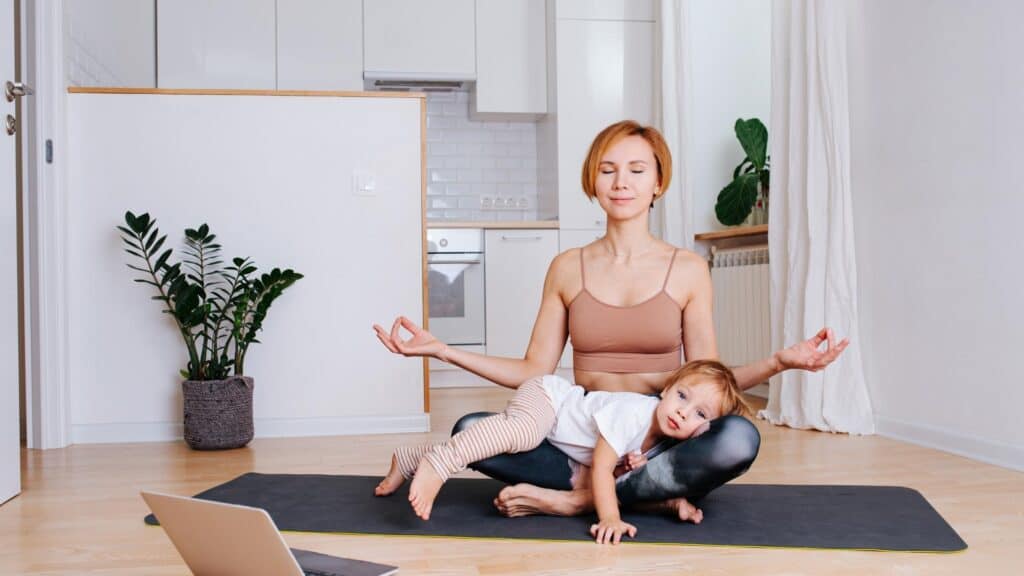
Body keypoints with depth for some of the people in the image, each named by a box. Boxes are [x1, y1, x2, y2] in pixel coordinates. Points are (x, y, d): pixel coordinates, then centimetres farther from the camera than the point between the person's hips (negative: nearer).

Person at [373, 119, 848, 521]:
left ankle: (578, 498, -21)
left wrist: (779, 362, -16)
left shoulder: (688, 270, 1)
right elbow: (533, 372, 6)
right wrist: (439, 349, -1)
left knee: (738, 438, -34)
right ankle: (652, 492, -20)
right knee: (469, 430, -24)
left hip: (661, 441, -1)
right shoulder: (567, 268, 6)